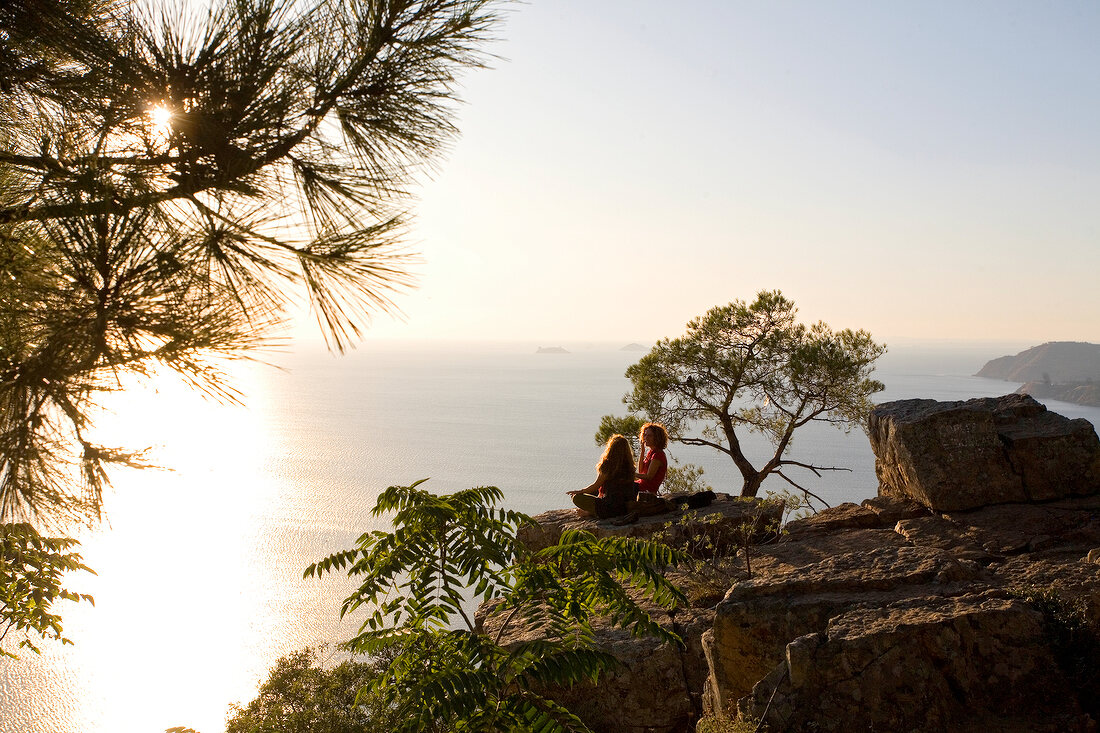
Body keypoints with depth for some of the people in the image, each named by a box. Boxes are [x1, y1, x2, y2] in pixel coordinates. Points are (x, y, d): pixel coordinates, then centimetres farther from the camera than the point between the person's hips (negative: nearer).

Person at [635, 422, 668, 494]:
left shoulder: (658, 454, -16)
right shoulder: (650, 452, 13)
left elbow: (649, 477, -19)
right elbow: (641, 471, 12)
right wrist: (642, 451, 7)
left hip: (648, 489, -9)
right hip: (641, 484, 9)